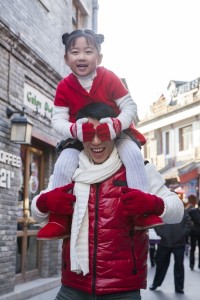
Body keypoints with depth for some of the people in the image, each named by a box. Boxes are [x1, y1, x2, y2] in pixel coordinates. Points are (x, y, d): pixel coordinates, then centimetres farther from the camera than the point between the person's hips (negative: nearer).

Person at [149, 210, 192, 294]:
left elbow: (188, 225, -2)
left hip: (179, 243, 0)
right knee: (161, 263, 11)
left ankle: (179, 287, 17)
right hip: (164, 243, 0)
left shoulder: (183, 213, 1)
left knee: (179, 265, 6)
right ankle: (155, 283, 27)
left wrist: (181, 235, -11)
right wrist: (161, 234, -11)